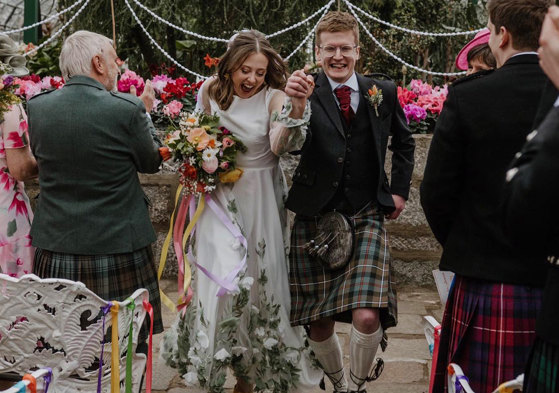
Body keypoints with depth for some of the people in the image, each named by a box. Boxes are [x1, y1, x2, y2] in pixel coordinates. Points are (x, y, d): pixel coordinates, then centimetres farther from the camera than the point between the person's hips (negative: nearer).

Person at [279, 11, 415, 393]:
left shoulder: (383, 92, 4)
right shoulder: (307, 91, -3)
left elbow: (403, 142, 21)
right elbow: (292, 143, -22)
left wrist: (400, 190, 12)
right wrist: (297, 104, -40)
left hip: (366, 217, 1)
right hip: (314, 218, 0)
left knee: (367, 317, -15)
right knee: (318, 322, 7)